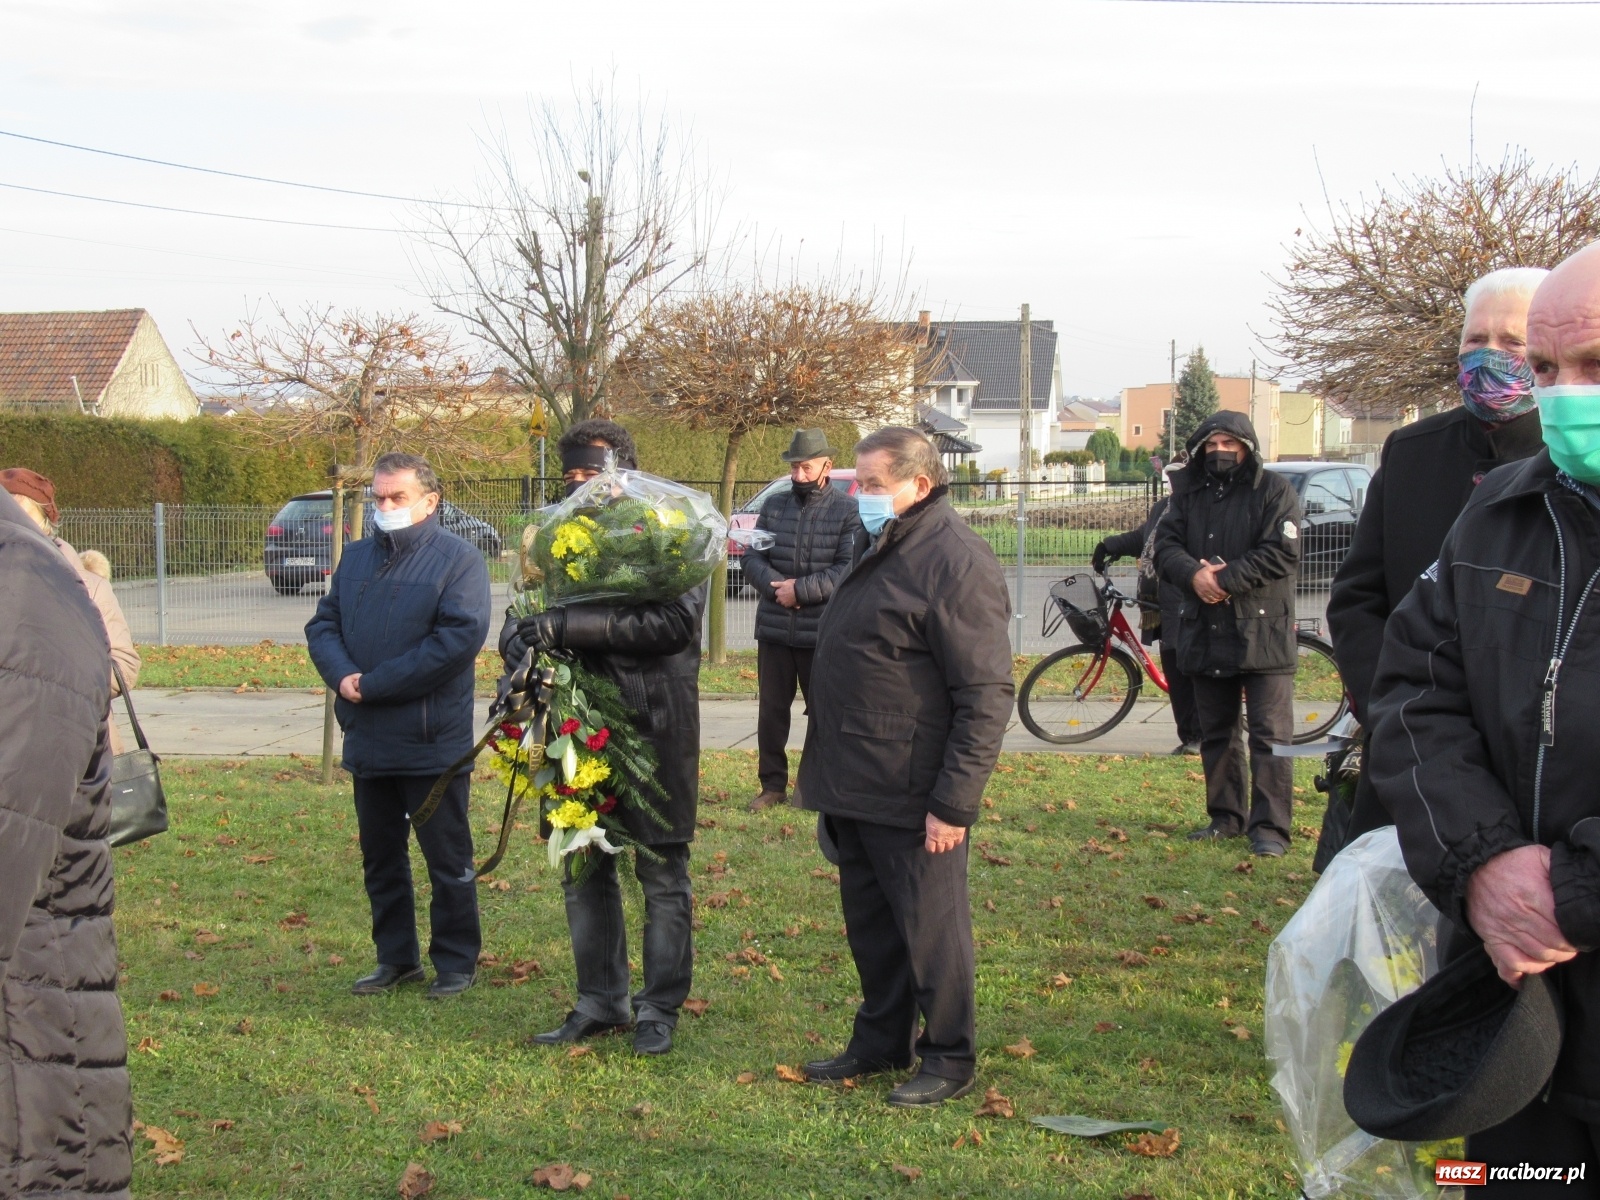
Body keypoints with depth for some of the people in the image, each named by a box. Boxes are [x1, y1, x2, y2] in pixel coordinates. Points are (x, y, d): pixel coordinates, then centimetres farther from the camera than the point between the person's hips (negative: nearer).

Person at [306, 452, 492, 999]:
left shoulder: (458, 558, -8)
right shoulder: (356, 557, 13)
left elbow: (461, 637, -19)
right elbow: (322, 624, 10)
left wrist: (373, 684, -18)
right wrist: (342, 675, -13)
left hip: (432, 743, -6)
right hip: (367, 742, 7)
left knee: (448, 860, 4)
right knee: (380, 857, 16)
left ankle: (456, 961, 17)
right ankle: (396, 958, 28)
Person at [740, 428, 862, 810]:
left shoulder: (848, 511, -5)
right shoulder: (773, 505, 10)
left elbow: (849, 568, -14)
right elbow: (752, 558, 6)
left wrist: (801, 590, -18)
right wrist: (776, 585, -13)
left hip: (824, 633, -4)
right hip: (774, 630, 4)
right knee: (771, 710, 10)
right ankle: (773, 785, 20)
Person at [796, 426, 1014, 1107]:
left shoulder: (956, 562, -17)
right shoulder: (877, 547, 14)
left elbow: (987, 697, -21)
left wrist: (953, 803, -22)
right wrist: (831, 775, 20)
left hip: (911, 796, -9)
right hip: (854, 788, 9)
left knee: (929, 928, 4)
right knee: (869, 924, 18)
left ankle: (951, 1060, 18)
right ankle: (881, 1043, 33)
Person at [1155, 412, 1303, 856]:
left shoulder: (1274, 491, -4)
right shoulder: (1189, 493, 12)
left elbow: (1282, 554, -14)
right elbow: (1166, 544, 2)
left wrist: (1224, 578, -19)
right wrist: (1193, 574, -19)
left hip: (1262, 633, -5)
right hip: (1205, 634, 6)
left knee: (1270, 735, -5)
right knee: (1216, 734, 14)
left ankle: (1270, 827, -3)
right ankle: (1225, 816, 26)